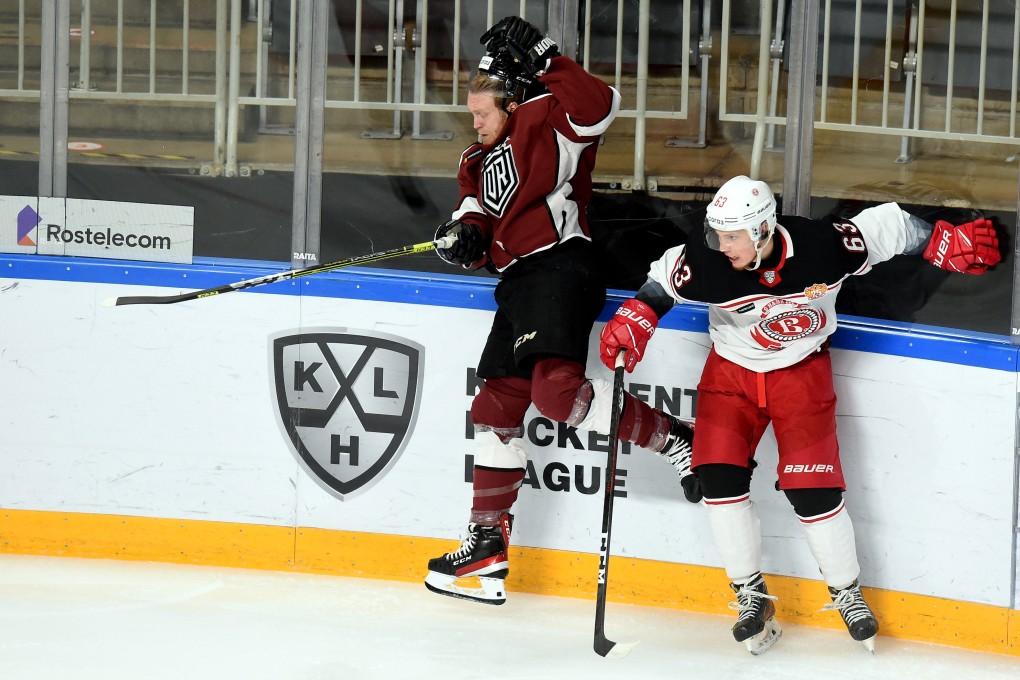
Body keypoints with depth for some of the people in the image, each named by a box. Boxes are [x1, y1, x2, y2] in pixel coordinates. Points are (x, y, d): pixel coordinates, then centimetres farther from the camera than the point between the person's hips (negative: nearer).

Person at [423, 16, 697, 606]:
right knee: (496, 406, 8)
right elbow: (479, 208, 25)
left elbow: (599, 107, -22)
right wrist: (468, 232, 2)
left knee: (558, 390, -28)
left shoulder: (544, 121, -4)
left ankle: (676, 440, -17)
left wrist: (545, 62, -26)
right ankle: (487, 548, 12)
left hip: (560, 265, -10)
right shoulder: (480, 161, 24)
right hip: (518, 281, 10)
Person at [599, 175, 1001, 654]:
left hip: (801, 371, -2)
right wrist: (635, 318, -17)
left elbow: (886, 227, -14)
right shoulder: (705, 262, -25)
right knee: (720, 479, -10)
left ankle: (847, 592, 15)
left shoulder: (823, 247, -29)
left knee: (812, 489, -7)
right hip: (731, 369, 2)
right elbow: (665, 280, -4)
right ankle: (751, 595, 7)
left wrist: (948, 243, -11)